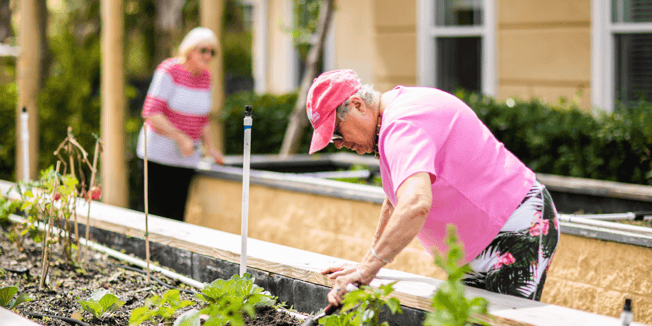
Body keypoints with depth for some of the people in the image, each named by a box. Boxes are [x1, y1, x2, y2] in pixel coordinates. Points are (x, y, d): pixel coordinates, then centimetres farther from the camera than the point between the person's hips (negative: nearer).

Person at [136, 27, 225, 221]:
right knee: (157, 215, -7)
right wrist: (181, 137, -22)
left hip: (186, 158, 6)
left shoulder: (205, 76, 8)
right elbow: (151, 112, -18)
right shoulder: (169, 71, -12)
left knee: (177, 215, 3)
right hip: (158, 153, -6)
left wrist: (209, 147, 8)